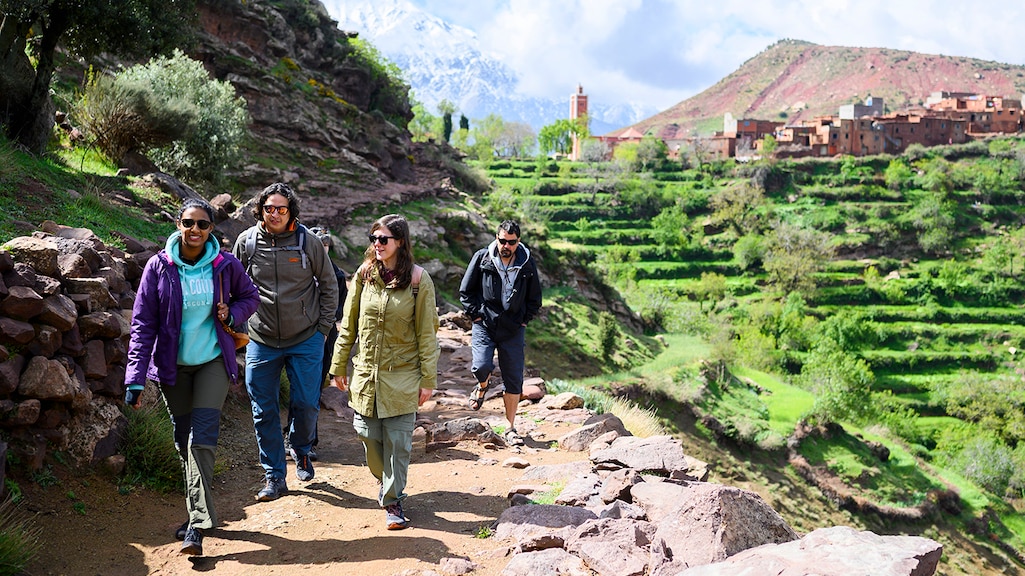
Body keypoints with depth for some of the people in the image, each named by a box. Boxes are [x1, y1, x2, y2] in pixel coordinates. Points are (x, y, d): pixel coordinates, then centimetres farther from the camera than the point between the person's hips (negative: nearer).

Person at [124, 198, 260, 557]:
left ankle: (197, 524, -9)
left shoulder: (226, 265, -8)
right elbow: (143, 324, -9)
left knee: (202, 438, -12)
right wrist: (135, 379, -15)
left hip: (213, 361, -1)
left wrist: (232, 313, -13)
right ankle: (200, 514, 29)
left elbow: (250, 297, 11)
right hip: (172, 365, 2)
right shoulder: (159, 267, -9)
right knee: (183, 440, 11)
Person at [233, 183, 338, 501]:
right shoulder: (246, 242, -2)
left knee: (306, 404, 1)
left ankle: (301, 450, 33)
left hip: (305, 340, -1)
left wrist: (322, 328, 1)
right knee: (264, 411, 4)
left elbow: (329, 286, 5)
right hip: (261, 342, 1)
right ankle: (274, 477, 17)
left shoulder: (308, 242, -6)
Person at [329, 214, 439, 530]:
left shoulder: (418, 280, -7)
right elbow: (348, 325, 7)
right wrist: (339, 366, 7)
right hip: (366, 372, 3)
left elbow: (427, 333, -5)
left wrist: (428, 379, -6)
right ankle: (386, 481, 35)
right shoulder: (364, 274, 2)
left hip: (402, 374, -3)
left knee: (398, 441, 0)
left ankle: (393, 500, 14)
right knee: (369, 435, 8)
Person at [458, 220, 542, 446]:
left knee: (514, 381, 2)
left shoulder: (527, 263, 1)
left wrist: (524, 319, 3)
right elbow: (465, 291, 5)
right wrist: (476, 315, -3)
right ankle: (482, 386, 18)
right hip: (484, 324, -1)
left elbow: (535, 298, 13)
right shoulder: (482, 258, -2)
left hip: (513, 329, 1)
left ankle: (510, 428, 17)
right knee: (482, 366, -21)